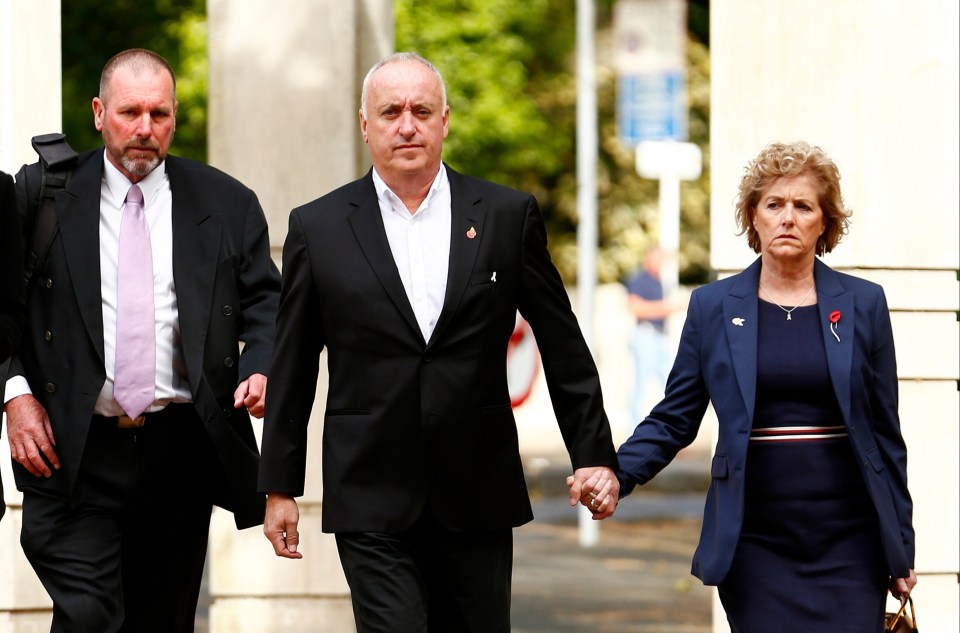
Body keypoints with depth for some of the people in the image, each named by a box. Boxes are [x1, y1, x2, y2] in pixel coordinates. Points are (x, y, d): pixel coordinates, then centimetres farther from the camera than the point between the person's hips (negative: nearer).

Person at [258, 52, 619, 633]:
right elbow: (292, 371, 7)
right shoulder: (318, 228, 3)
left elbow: (564, 349, 8)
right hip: (373, 503, -1)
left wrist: (594, 454, 5)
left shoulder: (508, 216, 4)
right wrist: (280, 487, 7)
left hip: (479, 498, 1)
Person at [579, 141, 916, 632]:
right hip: (754, 544, 0)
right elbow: (673, 420, 6)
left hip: (849, 541, 0)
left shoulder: (863, 304, 6)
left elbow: (884, 432, 9)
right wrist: (617, 474, -13)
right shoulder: (713, 306, 6)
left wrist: (902, 547, 8)